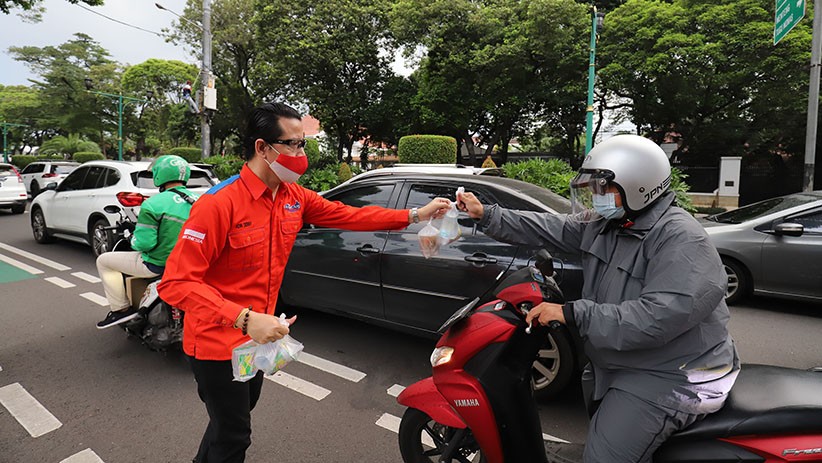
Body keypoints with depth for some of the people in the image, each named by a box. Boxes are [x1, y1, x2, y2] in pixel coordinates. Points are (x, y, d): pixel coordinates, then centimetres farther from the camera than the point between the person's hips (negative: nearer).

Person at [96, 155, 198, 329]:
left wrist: (133, 238, 2)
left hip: (158, 265, -7)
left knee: (104, 261, 13)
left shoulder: (153, 204, -19)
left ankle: (122, 308, 12)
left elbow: (143, 243, -20)